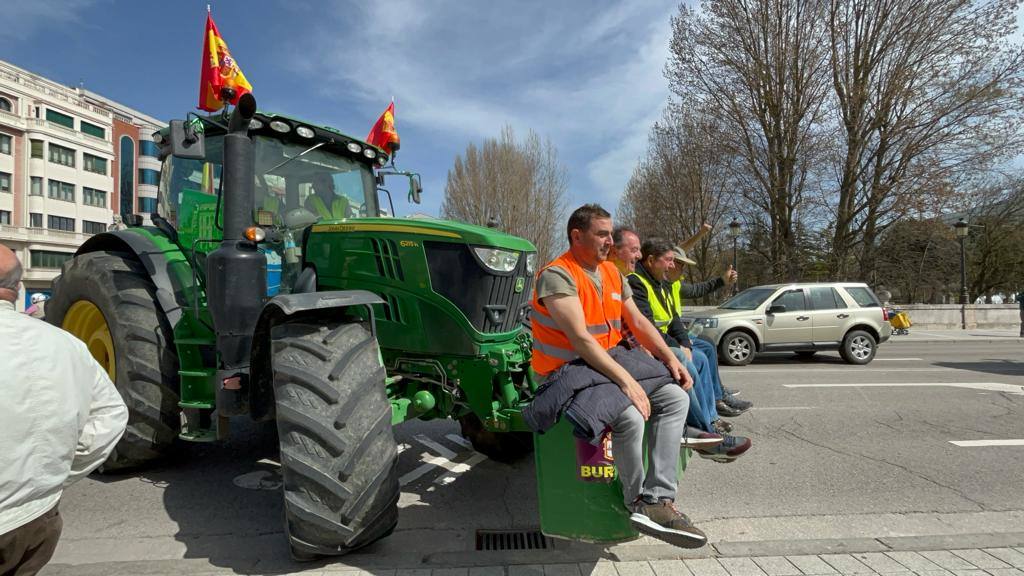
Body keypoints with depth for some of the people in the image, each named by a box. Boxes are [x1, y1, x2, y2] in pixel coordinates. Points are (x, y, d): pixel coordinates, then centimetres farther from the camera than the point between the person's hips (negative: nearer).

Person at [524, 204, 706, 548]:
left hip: (612, 359, 9)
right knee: (630, 417, -31)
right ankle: (637, 501, -3)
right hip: (568, 369, -9)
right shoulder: (557, 275, -17)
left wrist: (670, 358, 0)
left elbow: (637, 322, 13)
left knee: (675, 397, -5)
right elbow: (581, 339, -25)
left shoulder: (611, 272, 11)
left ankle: (659, 499, -12)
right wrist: (627, 381, -28)